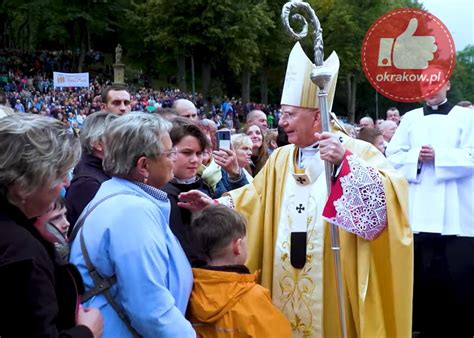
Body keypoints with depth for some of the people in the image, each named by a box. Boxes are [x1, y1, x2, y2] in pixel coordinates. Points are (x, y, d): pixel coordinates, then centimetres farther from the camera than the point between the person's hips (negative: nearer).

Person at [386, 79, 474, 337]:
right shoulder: (410, 118, 14)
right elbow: (393, 156, 8)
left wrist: (437, 156, -13)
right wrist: (415, 157, -10)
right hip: (419, 213, 2)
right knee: (423, 275, 4)